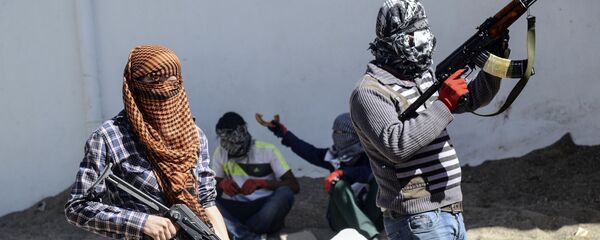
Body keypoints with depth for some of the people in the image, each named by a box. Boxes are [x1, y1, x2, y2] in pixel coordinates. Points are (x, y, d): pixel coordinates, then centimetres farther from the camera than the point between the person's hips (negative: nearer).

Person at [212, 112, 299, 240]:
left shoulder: (268, 150, -6)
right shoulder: (220, 152, 3)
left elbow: (294, 186, -11)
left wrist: (261, 183, -26)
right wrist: (222, 184, -15)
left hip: (266, 207, -2)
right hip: (238, 209, 2)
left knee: (285, 193, -34)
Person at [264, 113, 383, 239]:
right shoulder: (334, 155, 5)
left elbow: (368, 173, -26)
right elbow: (310, 152, 17)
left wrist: (341, 172, -30)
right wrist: (284, 133, 22)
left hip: (370, 214, -3)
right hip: (344, 218, 3)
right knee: (339, 184, -28)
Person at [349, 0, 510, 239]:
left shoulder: (426, 78, 13)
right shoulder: (369, 92, -13)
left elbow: (473, 98, 23)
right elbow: (396, 146, -26)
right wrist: (443, 104, -23)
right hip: (418, 220, -9)